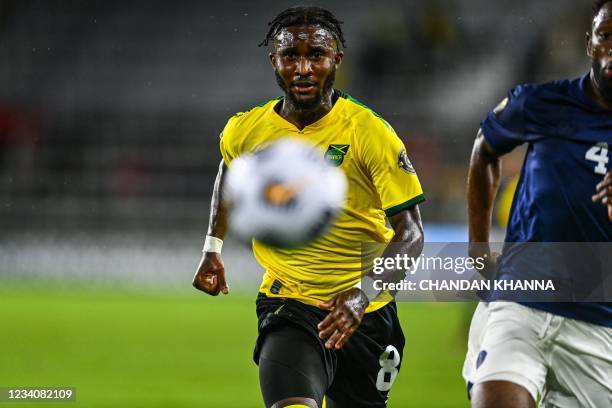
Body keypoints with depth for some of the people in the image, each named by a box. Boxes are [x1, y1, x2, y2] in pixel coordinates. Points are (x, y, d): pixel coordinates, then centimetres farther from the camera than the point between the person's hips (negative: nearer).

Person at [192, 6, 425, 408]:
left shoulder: (370, 131, -13)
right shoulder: (246, 130, -3)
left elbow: (410, 234, -15)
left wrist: (364, 293, -30)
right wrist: (213, 247, 19)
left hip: (366, 313, 0)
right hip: (286, 304, 0)